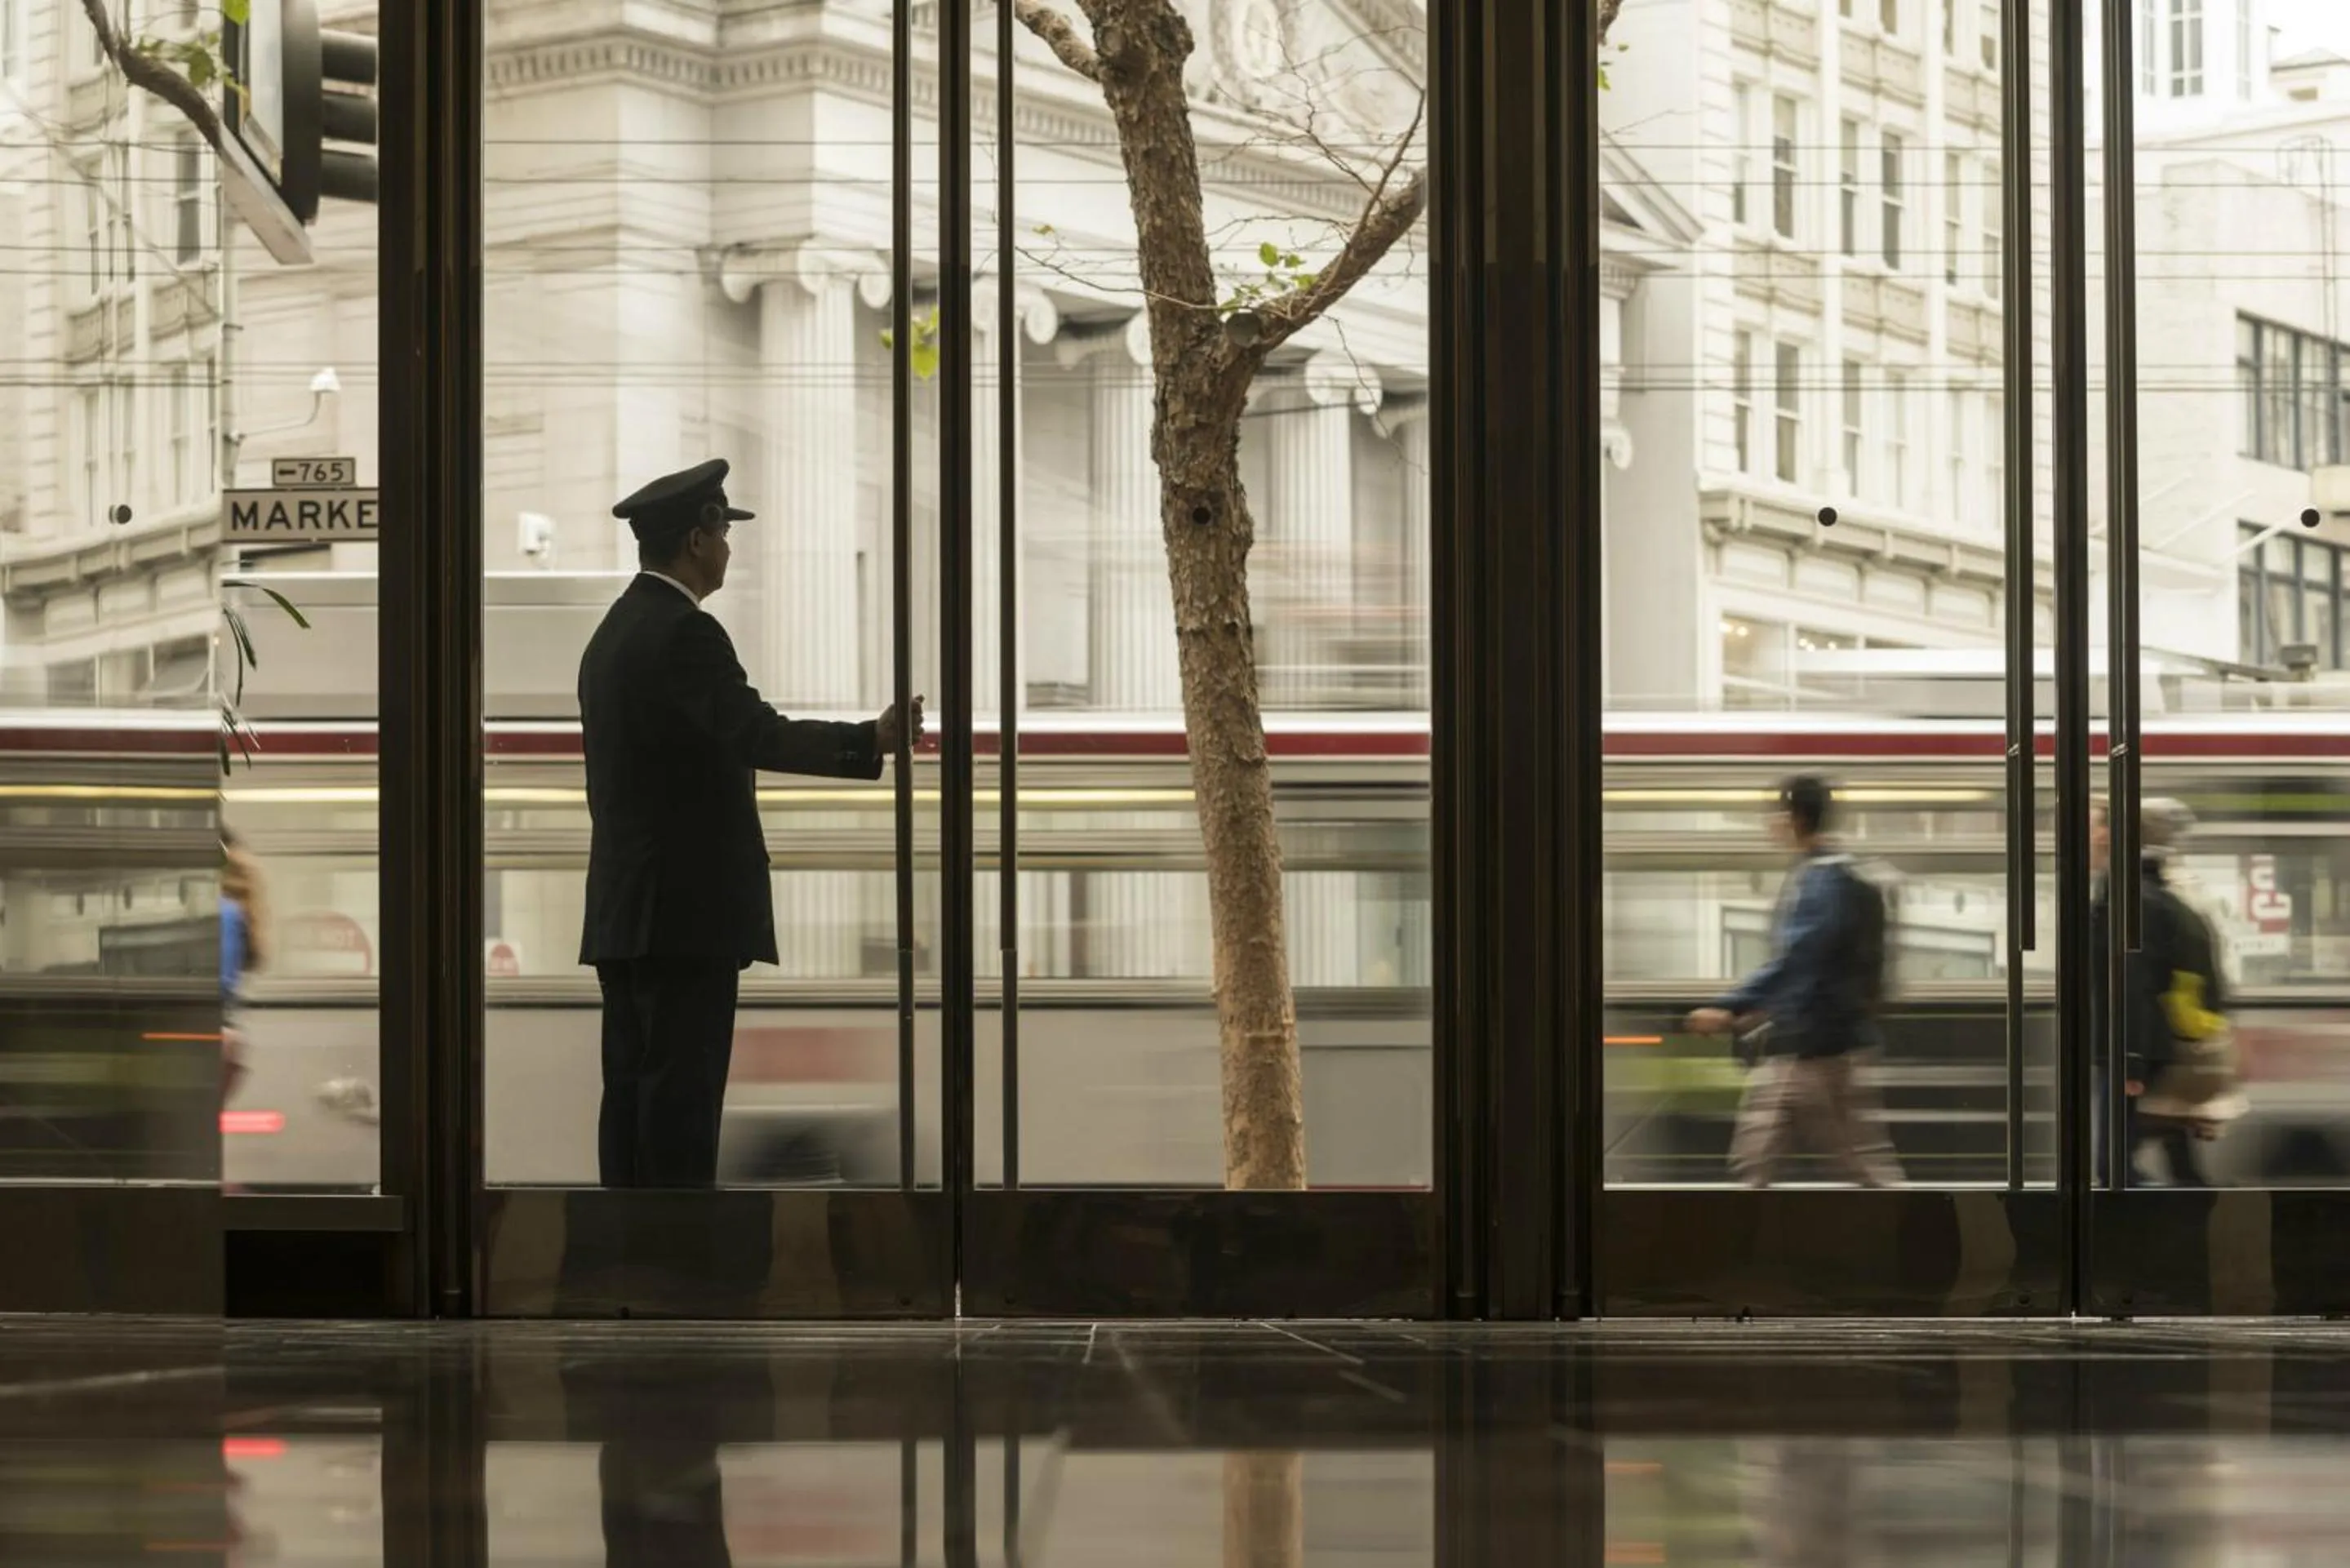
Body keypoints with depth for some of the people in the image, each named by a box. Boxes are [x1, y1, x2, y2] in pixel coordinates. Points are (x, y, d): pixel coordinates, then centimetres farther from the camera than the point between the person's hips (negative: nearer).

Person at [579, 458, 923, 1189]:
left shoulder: (613, 633, 18)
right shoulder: (685, 634, -13)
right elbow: (757, 735, -26)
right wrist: (871, 740, -29)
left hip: (624, 910, 10)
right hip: (686, 910, -10)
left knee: (634, 1087, 8)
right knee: (683, 1085, -9)